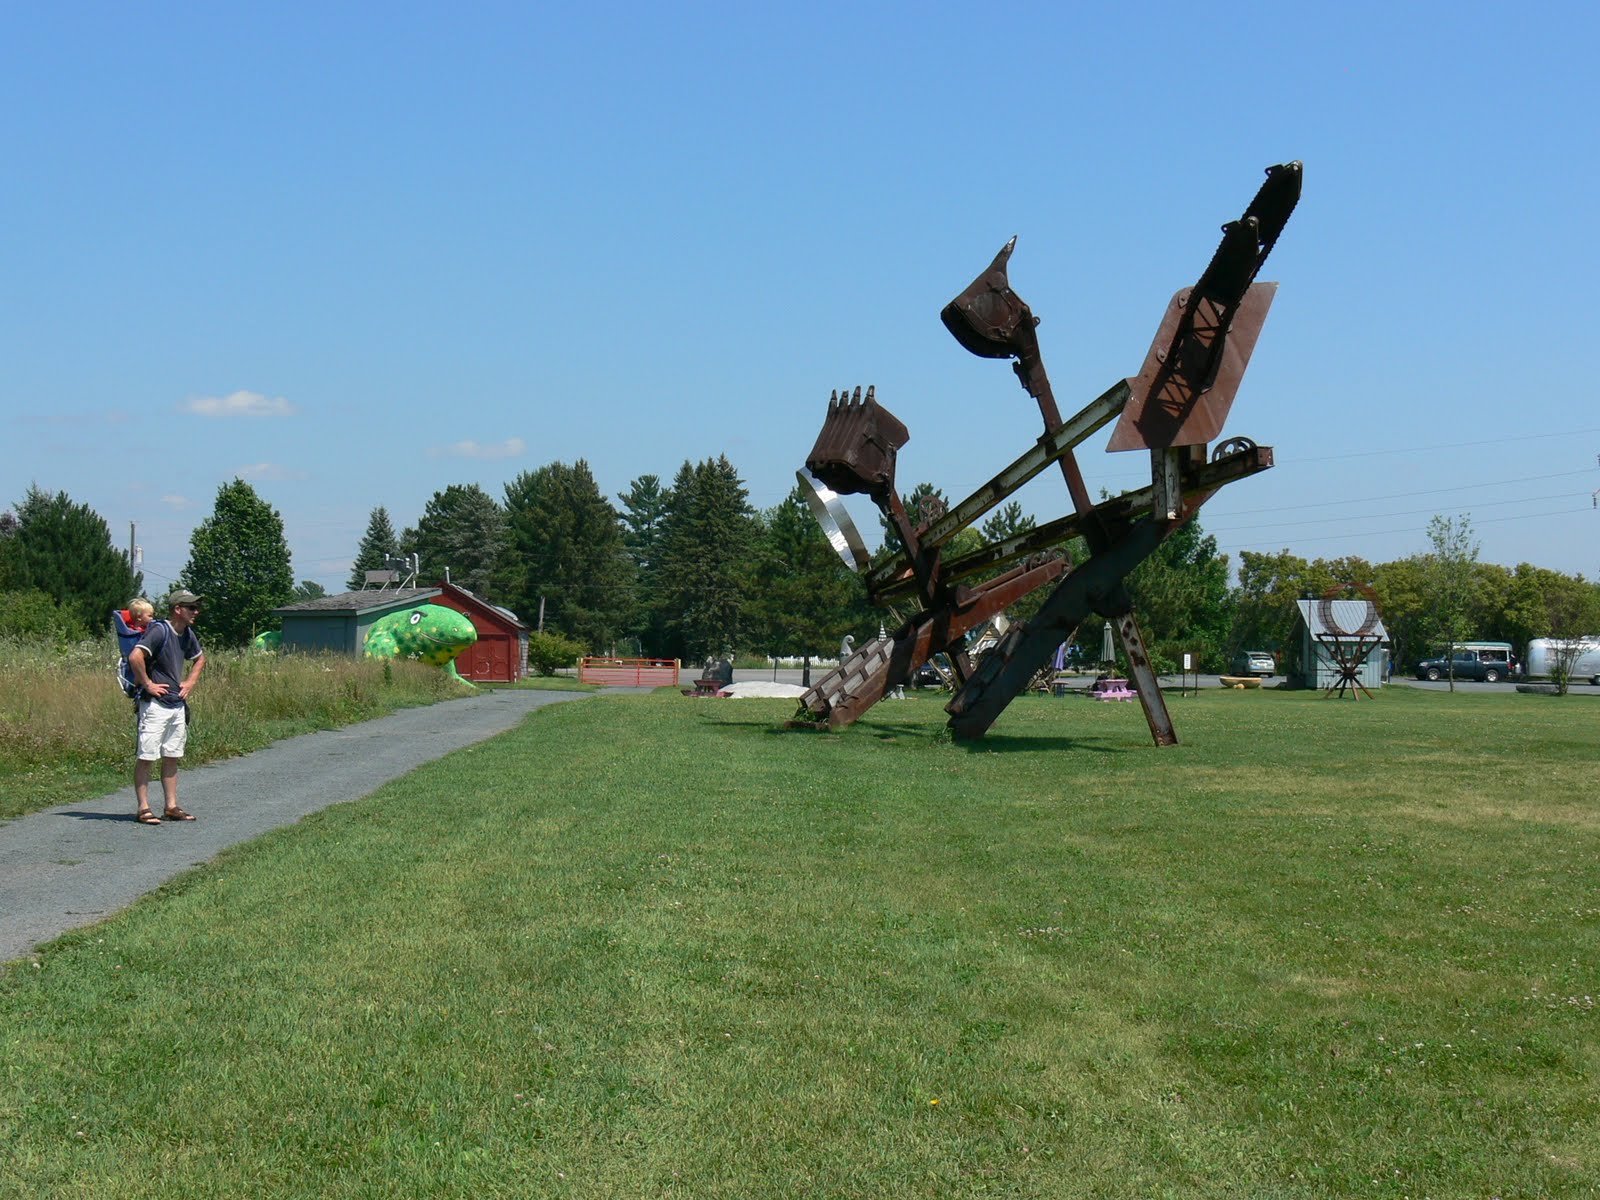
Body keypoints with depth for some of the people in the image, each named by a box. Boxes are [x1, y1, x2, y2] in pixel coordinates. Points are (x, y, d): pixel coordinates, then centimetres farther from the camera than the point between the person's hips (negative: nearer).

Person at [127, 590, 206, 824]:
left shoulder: (188, 634, 10)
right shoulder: (160, 630, -15)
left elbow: (200, 658, 31)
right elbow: (135, 657, -27)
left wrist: (190, 682, 17)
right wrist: (147, 684, -18)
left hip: (178, 704, 8)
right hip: (155, 703, -8)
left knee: (172, 756, 11)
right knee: (146, 756, -4)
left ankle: (171, 807, 17)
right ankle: (143, 809, -1)